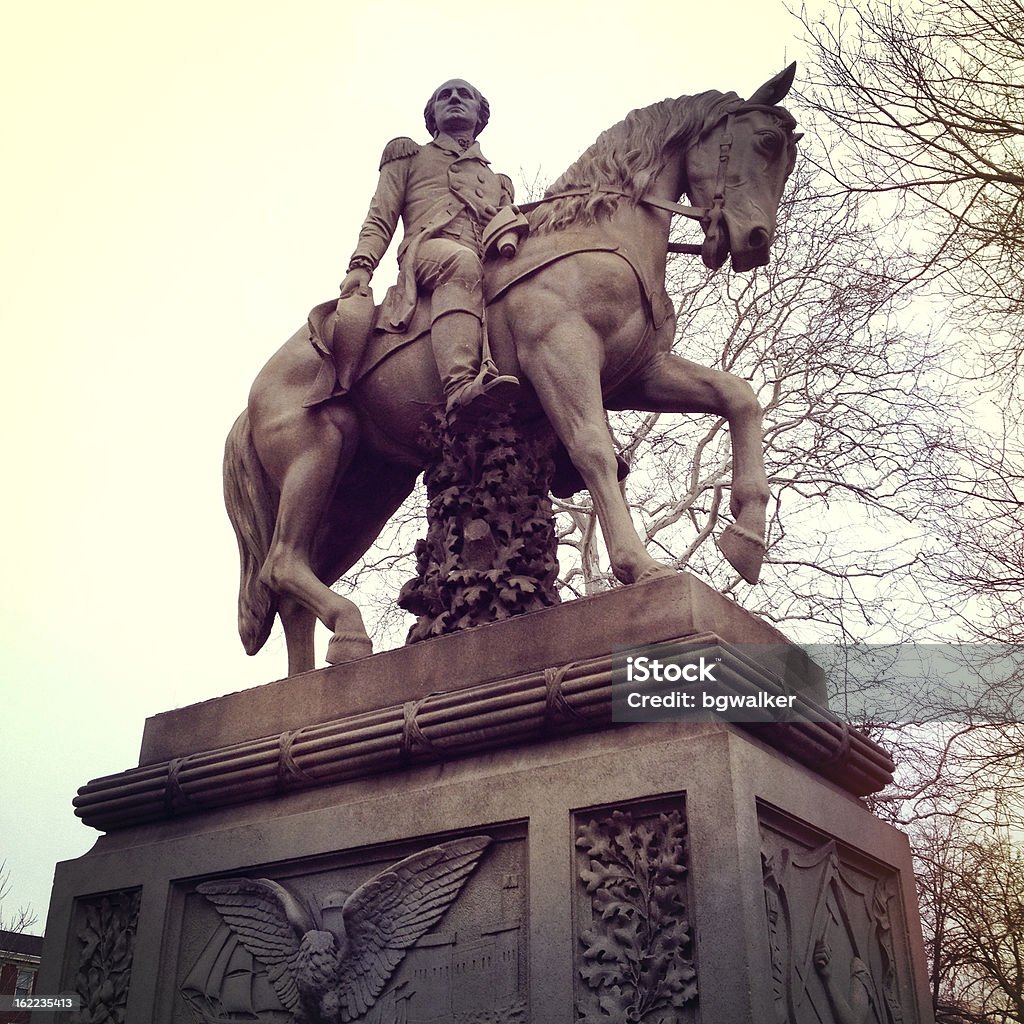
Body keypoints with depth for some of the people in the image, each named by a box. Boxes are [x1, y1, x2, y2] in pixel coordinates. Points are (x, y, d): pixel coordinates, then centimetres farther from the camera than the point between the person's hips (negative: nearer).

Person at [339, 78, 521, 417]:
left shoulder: (497, 182, 40)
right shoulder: (409, 157, 30)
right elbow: (380, 219, 17)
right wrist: (361, 264, -2)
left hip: (489, 266, 4)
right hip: (427, 250, -4)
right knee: (461, 262, -41)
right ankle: (461, 387, -59)